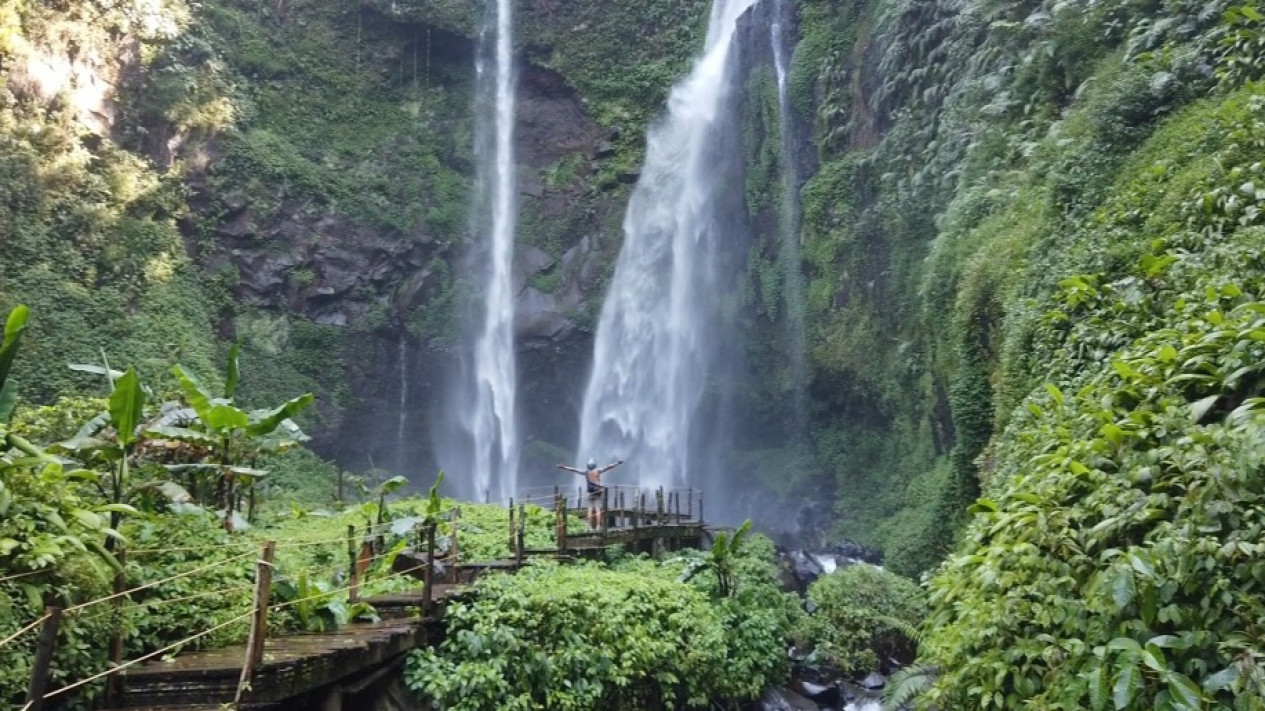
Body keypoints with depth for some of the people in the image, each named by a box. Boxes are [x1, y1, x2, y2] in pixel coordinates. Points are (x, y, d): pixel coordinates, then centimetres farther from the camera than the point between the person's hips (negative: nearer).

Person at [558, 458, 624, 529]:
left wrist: (564, 467, 16)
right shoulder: (598, 471, -2)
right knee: (598, 509, -3)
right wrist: (617, 463, 12)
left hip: (590, 493, 2)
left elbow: (574, 469, 8)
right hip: (597, 492, -1)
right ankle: (598, 526, -8)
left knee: (590, 510, 2)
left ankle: (590, 527, -2)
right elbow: (608, 467, 4)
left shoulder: (585, 472, 2)